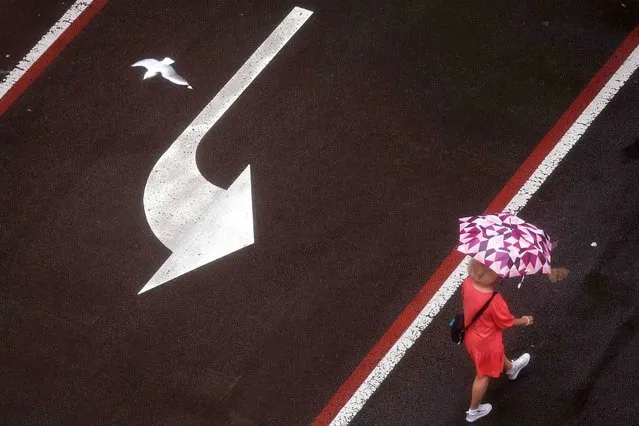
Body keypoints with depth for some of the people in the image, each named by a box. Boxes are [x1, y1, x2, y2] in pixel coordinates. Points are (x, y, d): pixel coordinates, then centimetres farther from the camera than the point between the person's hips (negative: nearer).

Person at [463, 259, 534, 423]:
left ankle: (510, 368, 69)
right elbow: (507, 322, -22)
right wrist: (524, 321, -2)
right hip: (485, 342, -6)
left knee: (498, 353, 38)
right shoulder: (494, 301, -40)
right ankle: (473, 411, 40)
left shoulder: (467, 283, -22)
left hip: (471, 334, 7)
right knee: (484, 375, 20)